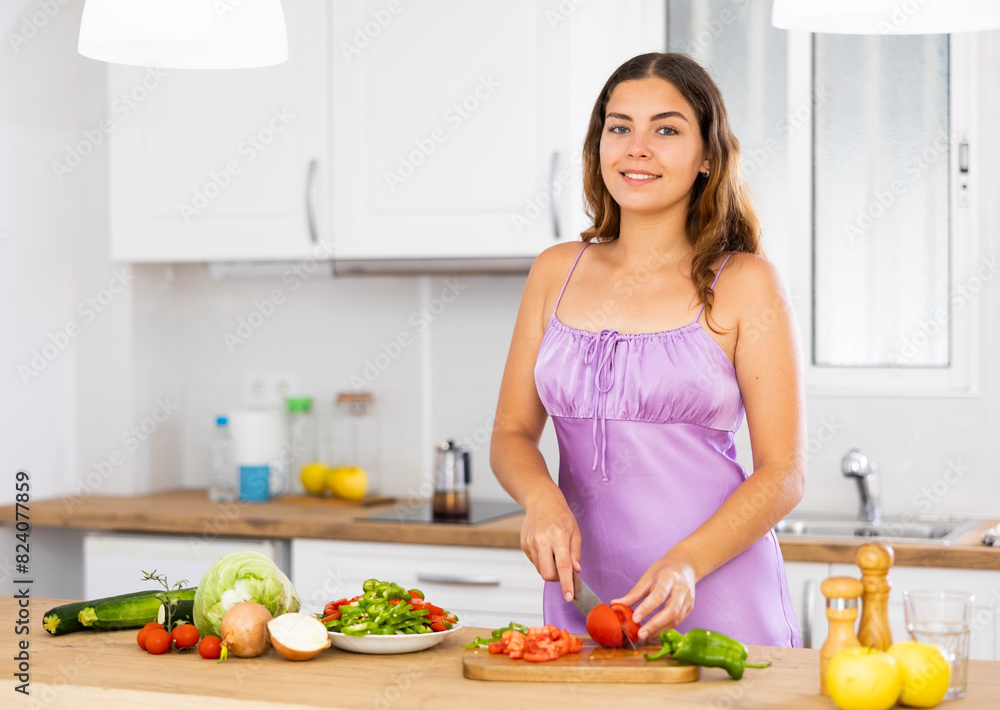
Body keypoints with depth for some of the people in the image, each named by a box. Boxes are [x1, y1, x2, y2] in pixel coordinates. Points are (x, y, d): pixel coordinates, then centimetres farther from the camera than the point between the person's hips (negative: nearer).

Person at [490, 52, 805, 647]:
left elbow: (784, 472, -6)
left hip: (715, 599, -3)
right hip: (582, 596, 3)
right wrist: (542, 498, -11)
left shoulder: (744, 285, -4)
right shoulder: (557, 273, 8)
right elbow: (513, 432, 11)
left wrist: (688, 563, -21)